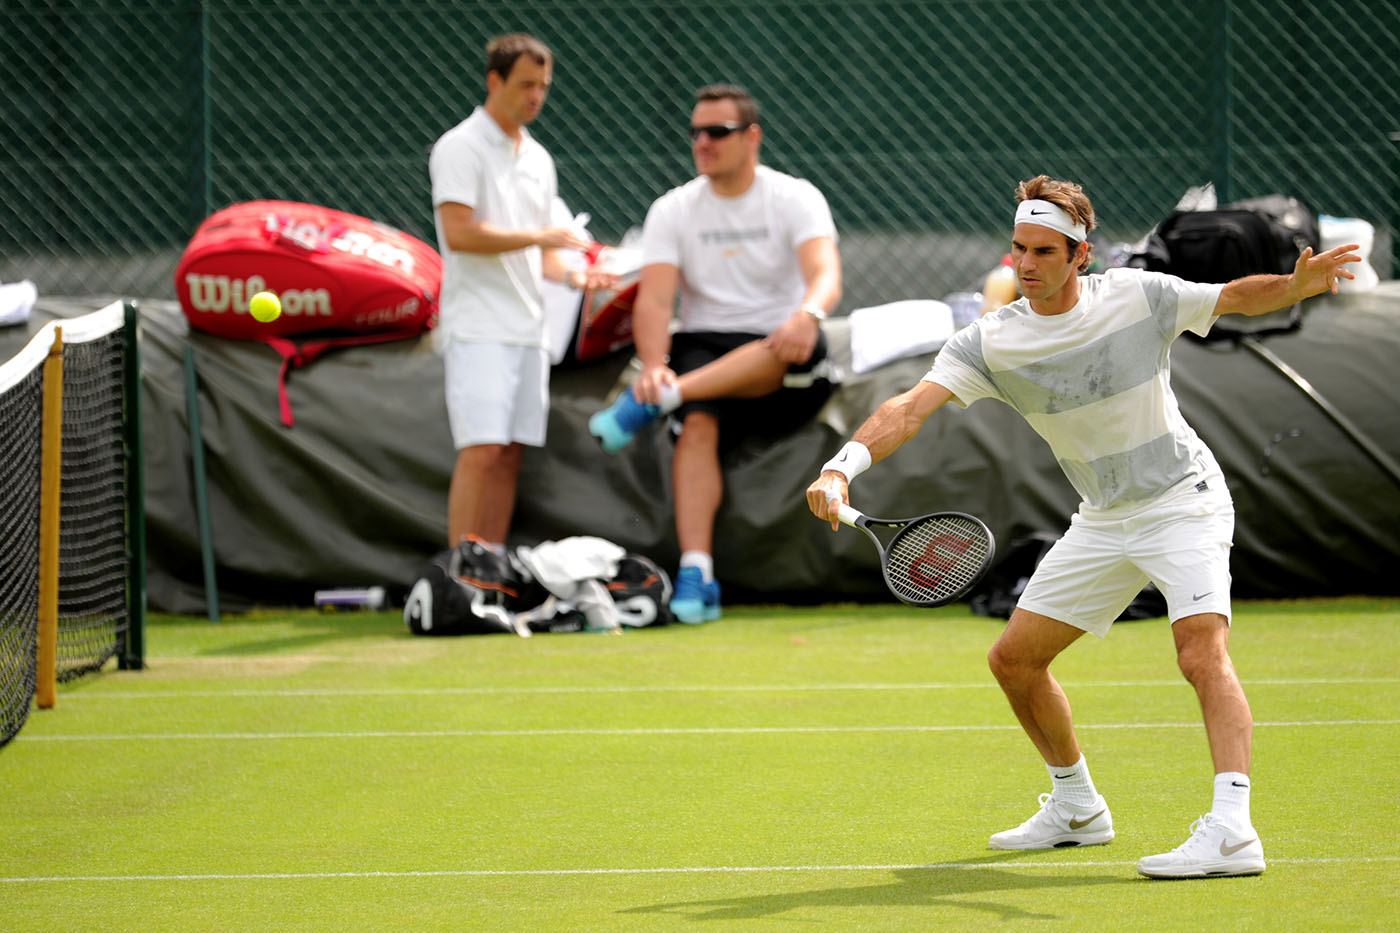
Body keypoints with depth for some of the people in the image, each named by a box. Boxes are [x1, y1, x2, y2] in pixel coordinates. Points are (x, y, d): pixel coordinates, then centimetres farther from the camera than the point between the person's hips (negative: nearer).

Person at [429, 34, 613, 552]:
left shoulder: (538, 159, 19)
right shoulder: (460, 148, -6)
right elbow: (459, 234, -18)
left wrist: (572, 274, 4)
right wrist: (538, 236, -19)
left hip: (527, 329, 8)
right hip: (478, 328, -8)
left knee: (511, 454, 5)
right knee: (482, 450, -15)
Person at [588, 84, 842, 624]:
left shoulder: (795, 198, 0)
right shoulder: (672, 210, 6)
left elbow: (826, 274, -17)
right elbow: (655, 299, -6)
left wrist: (808, 315, -42)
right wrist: (654, 366, -27)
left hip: (788, 377, -2)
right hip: (704, 350, 2)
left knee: (793, 350, -38)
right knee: (697, 426, -31)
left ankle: (650, 403, -40)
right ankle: (696, 574, -38)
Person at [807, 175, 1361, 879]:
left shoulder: (1139, 296, -13)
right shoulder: (988, 343, -10)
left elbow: (1237, 296, -1)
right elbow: (909, 409, -21)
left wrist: (1297, 285, -24)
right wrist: (842, 468, -38)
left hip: (1183, 502, -5)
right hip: (1101, 523, 5)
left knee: (1203, 656, -25)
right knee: (1015, 659, 8)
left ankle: (1232, 830, -34)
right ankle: (1077, 808, 28)